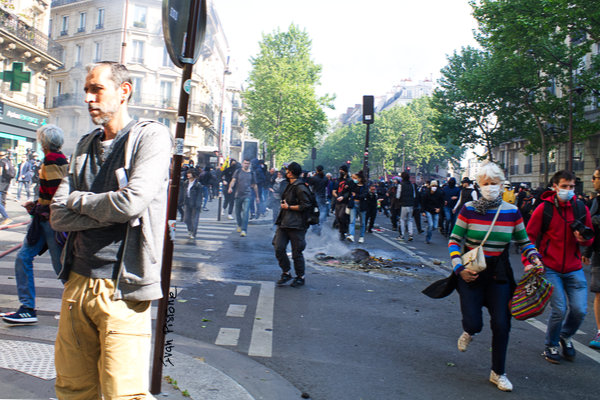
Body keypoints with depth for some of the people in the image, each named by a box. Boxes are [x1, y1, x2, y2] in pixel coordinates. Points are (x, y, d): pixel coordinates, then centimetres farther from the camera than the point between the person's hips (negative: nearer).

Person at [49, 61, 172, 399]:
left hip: (122, 289, -6)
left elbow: (133, 201, -20)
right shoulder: (85, 145, 15)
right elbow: (58, 216, 6)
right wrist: (111, 211, -10)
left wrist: (79, 200, -2)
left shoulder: (151, 136, -5)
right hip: (77, 282, 6)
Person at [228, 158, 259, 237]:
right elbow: (233, 180, -4)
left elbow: (254, 185, 14)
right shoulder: (238, 171, 5)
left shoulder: (251, 173, 7)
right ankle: (239, 225, 37)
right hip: (238, 194, 1)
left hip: (247, 195, -1)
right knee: (238, 212, 12)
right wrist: (230, 187, -25)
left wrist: (257, 196, 18)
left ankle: (244, 230, -17)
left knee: (245, 212, -15)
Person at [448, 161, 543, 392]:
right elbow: (454, 241, -5)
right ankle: (469, 332, 34)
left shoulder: (512, 212, -2)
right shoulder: (468, 210, -8)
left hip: (499, 274, 2)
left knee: (501, 325, 0)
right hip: (471, 273, -2)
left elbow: (524, 242, 10)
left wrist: (533, 257, -9)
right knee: (473, 324, -7)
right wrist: (459, 268, -16)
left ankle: (497, 373, 21)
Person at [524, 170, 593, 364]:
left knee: (579, 310, -3)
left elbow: (590, 238, 15)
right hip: (550, 269, -3)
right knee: (559, 309, -7)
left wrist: (583, 239, -9)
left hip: (574, 269, 3)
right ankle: (551, 345, 18)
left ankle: (565, 336, 29)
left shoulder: (581, 209, 4)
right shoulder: (544, 208, -6)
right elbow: (529, 236, 0)